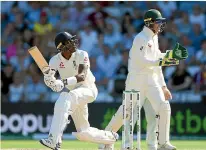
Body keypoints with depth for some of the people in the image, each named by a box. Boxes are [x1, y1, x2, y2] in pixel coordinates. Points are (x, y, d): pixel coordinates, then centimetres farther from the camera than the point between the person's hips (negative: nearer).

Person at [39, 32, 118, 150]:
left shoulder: (82, 55, -16)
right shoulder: (55, 60, -7)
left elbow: (82, 77, -31)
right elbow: (49, 81, -18)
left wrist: (64, 82, -48)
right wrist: (47, 75, -42)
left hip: (88, 88, -5)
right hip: (72, 93, 5)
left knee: (65, 99, -36)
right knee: (83, 133, 7)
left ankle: (54, 140, -43)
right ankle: (110, 137, 36)